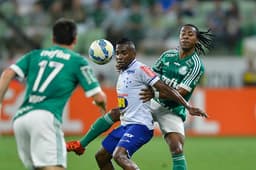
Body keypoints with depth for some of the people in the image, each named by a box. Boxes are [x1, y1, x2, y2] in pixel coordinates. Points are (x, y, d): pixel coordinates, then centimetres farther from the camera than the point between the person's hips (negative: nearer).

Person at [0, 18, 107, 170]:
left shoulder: (35, 55, 23)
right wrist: (103, 107, 32)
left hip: (20, 118, 6)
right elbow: (99, 97, 11)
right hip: (46, 116, -6)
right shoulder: (78, 61, 12)